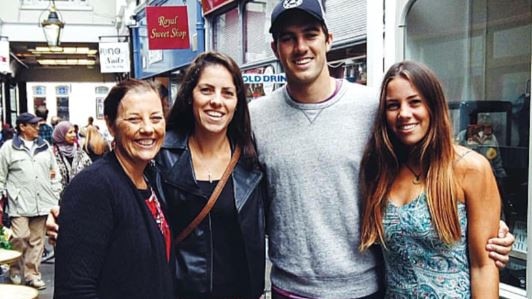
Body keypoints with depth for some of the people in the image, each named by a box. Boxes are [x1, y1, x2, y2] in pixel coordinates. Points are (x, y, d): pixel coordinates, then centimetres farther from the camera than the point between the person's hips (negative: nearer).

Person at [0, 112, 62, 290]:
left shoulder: (45, 146, 12)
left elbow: (55, 173, 15)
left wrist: (56, 196, 10)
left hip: (42, 202, 4)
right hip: (19, 203, -3)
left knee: (37, 240, 7)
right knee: (20, 238, -8)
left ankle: (31, 274, 17)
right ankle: (15, 271, 15)